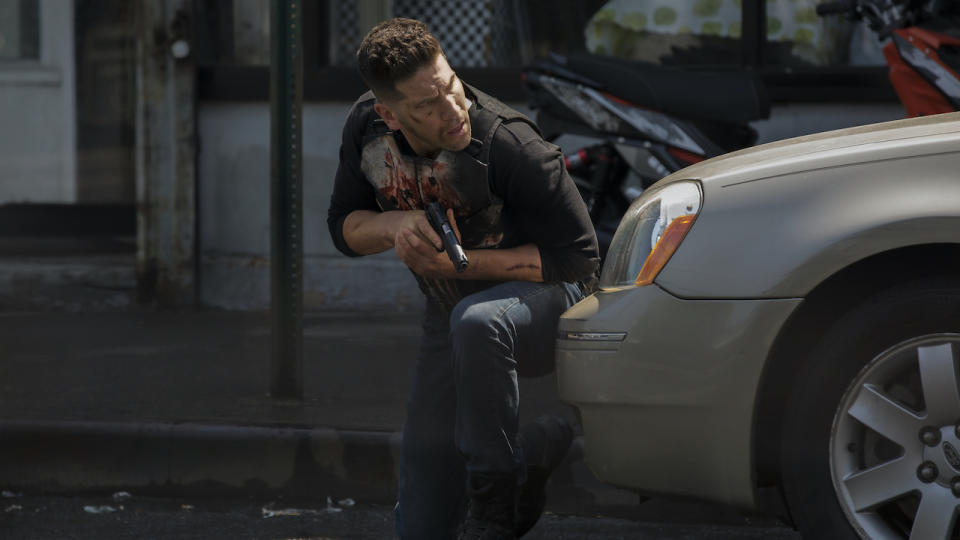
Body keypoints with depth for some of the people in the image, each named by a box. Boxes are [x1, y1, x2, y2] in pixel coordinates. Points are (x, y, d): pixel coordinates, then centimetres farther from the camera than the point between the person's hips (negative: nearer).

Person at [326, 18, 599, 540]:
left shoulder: (508, 146, -30)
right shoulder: (366, 128, -13)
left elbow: (578, 256, -22)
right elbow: (344, 226, 1)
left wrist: (460, 262, -29)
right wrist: (395, 226, -23)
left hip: (543, 299, -5)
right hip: (449, 315, 5)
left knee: (476, 322, -44)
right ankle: (542, 443, 30)